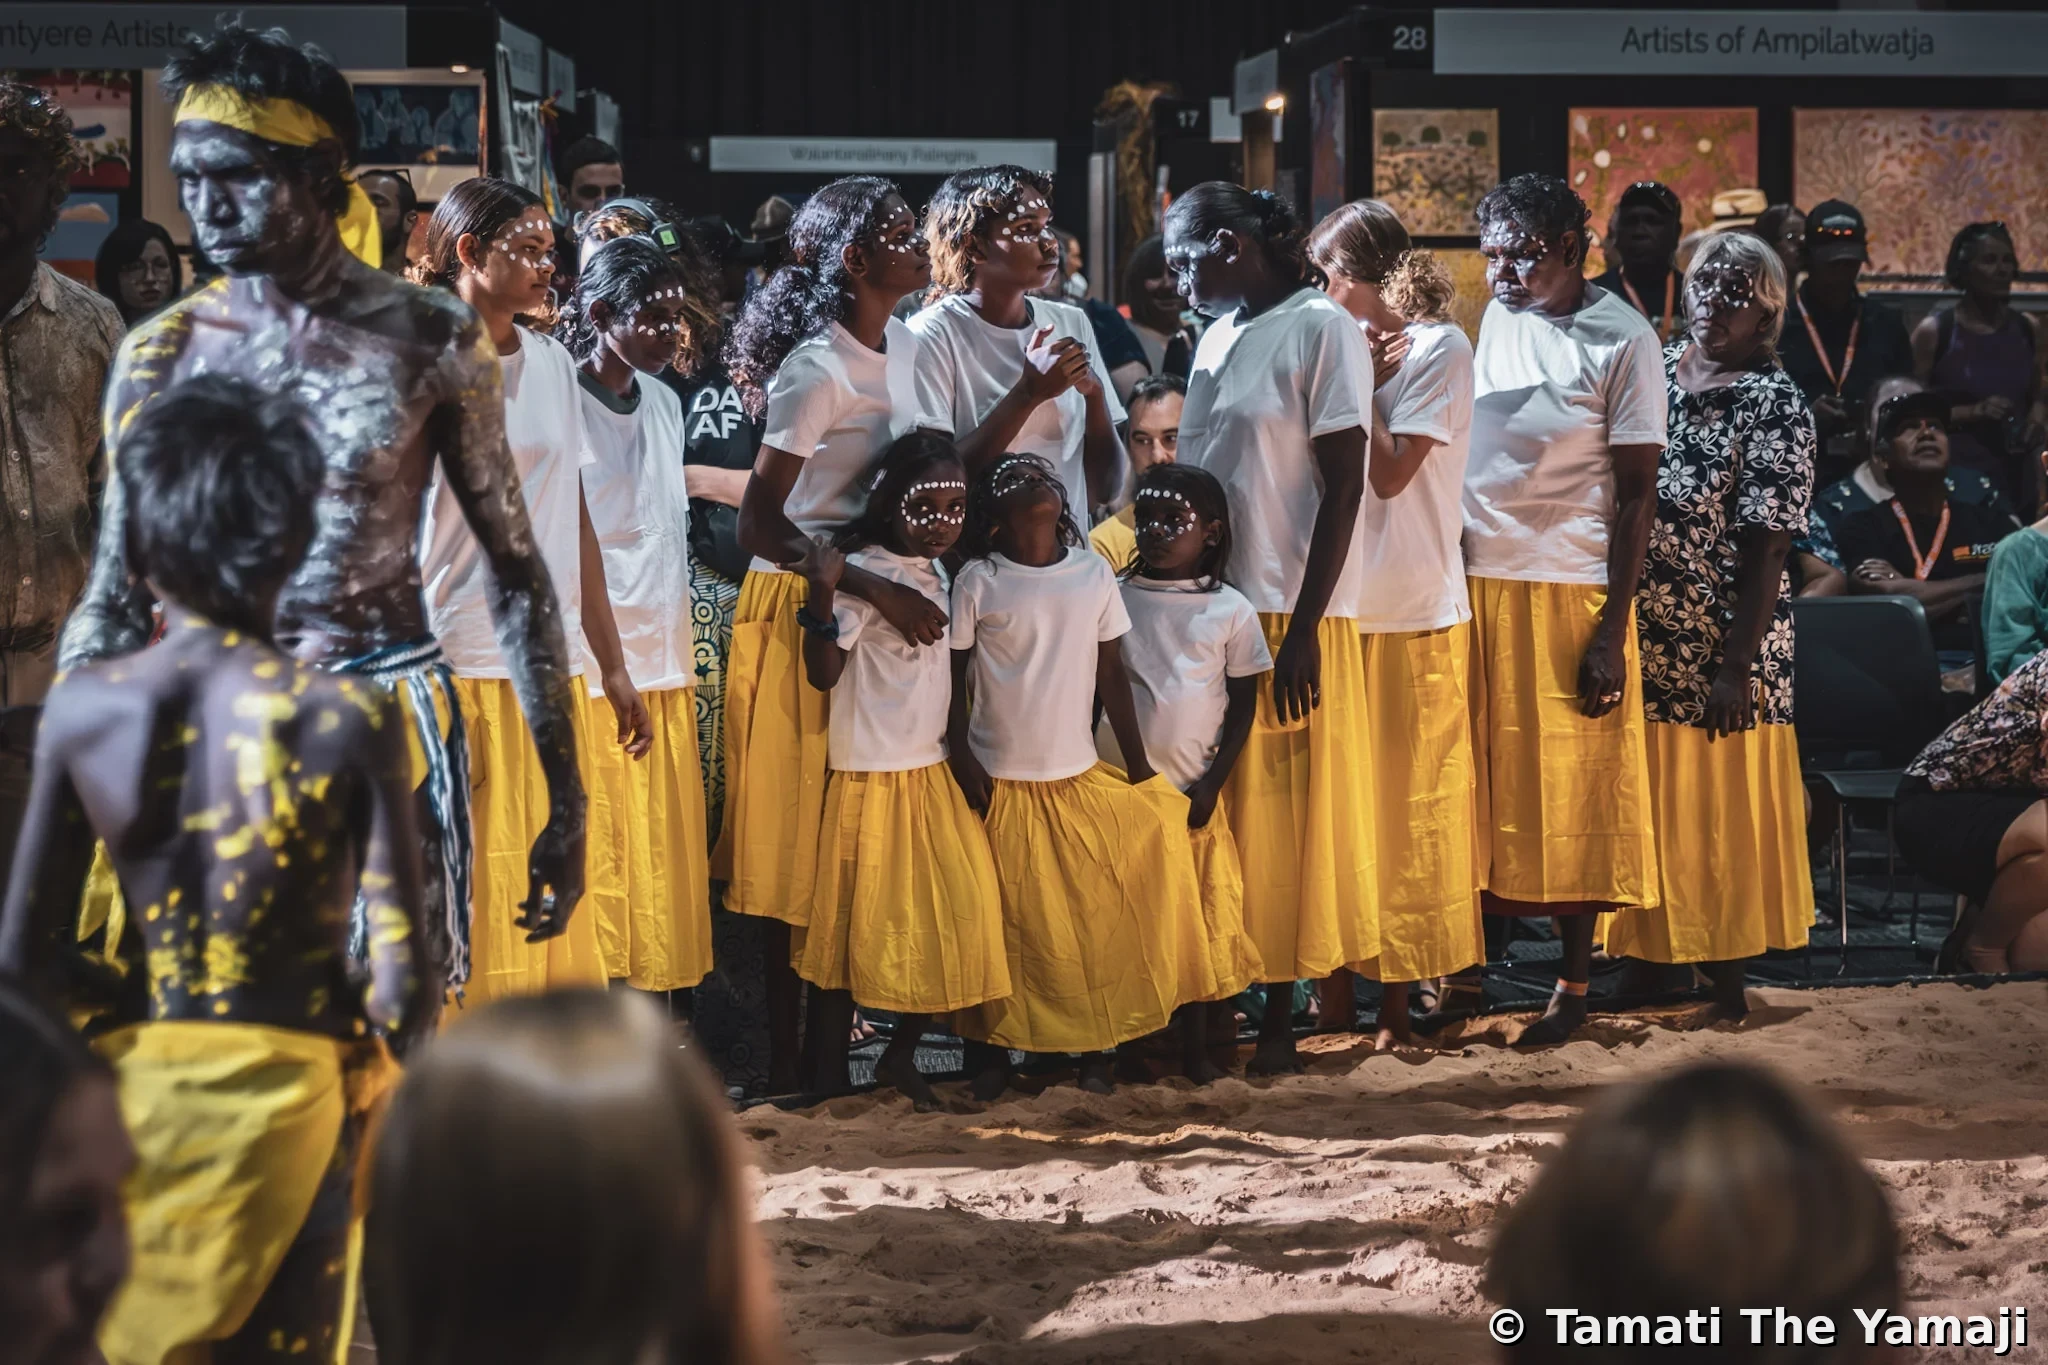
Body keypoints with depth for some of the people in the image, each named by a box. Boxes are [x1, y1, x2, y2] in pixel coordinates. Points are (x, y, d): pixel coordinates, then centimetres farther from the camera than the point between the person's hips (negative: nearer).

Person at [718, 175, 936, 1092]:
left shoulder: (907, 349, 8)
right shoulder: (818, 369, -18)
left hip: (881, 605, 8)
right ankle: (787, 1058, 6)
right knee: (799, 847, -1)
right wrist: (874, 588, -26)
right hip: (804, 612, -8)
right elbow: (761, 522, -22)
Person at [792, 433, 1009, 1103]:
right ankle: (829, 1074, 7)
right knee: (855, 922, -2)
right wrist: (822, 598, -33)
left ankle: (901, 1054, 18)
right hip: (872, 777, -7)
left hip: (935, 773, 7)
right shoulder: (862, 573, -13)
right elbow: (823, 672, -20)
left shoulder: (939, 574, 11)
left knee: (958, 916, 4)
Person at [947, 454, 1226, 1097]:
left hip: (1079, 776, 2)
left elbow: (1112, 674, 6)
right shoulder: (979, 582, -5)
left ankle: (1095, 1046, 14)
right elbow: (954, 675, -2)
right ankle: (989, 1048, 17)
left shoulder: (1094, 575, 2)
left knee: (1095, 915, 1)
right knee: (1004, 920, 4)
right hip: (1000, 780, -2)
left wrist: (1138, 765, 5)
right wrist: (961, 758, -9)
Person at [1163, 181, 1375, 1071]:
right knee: (1228, 815, 8)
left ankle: (1304, 1011, 6)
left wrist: (1302, 630, -17)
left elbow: (1343, 489, -12)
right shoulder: (1218, 337, 15)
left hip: (1291, 620, -7)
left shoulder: (1321, 331, -8)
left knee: (1295, 817, -1)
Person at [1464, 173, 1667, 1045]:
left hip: (1569, 592, -4)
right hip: (1473, 584, 4)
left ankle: (1573, 983, 12)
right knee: (1475, 782, 7)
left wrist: (1612, 633, -11)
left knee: (1570, 790, 2)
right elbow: (1439, 452, 12)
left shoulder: (1620, 341, -5)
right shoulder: (1487, 320, 9)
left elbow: (1637, 493, -6)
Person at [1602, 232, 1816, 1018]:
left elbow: (1768, 547, -12)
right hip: (1637, 638, 5)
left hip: (1714, 649, -5)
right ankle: (1648, 950, 25)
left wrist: (1738, 666, -17)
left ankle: (1724, 974, 14)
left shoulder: (1773, 406, -8)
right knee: (1642, 801, 12)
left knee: (1711, 807, 3)